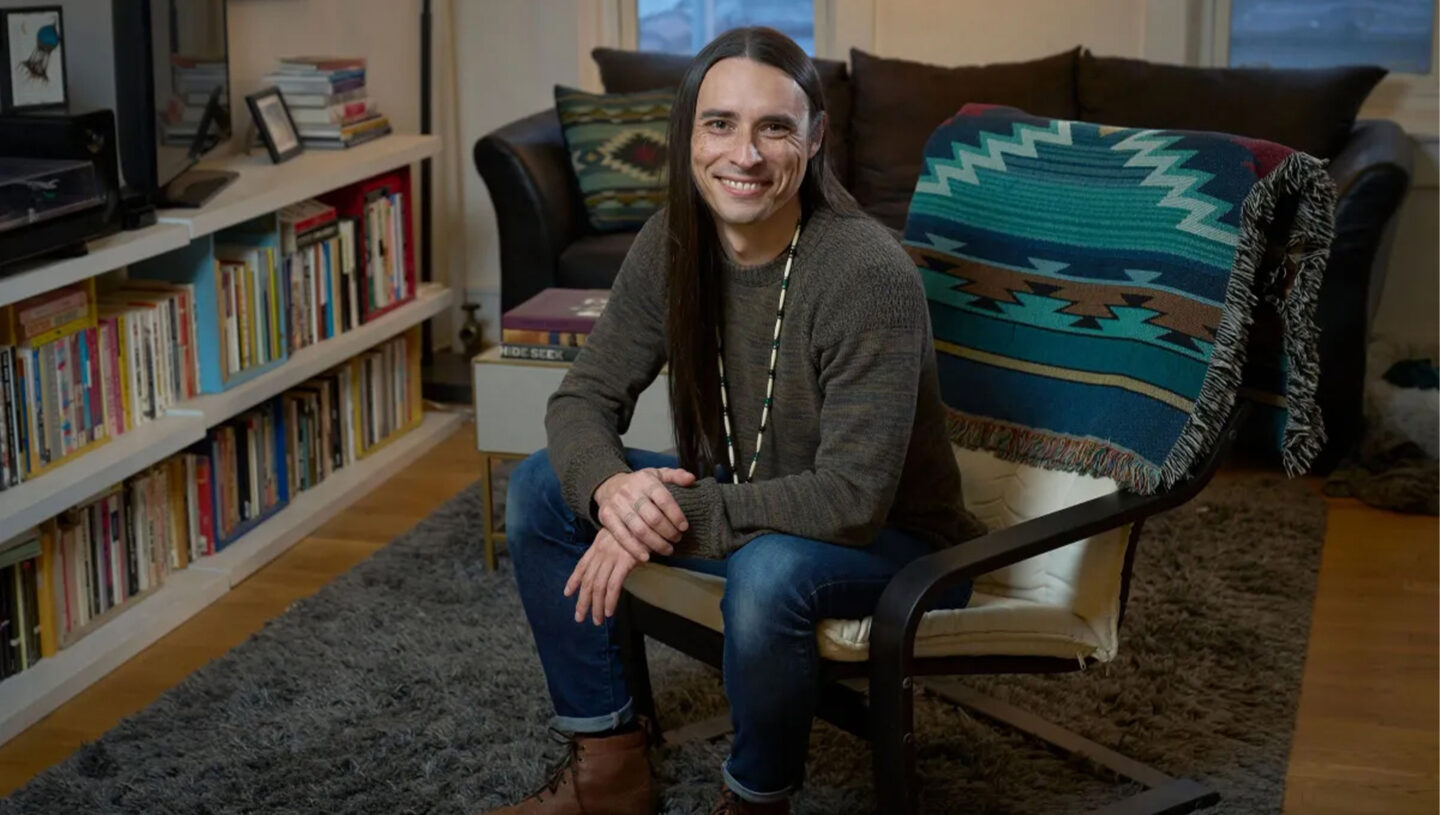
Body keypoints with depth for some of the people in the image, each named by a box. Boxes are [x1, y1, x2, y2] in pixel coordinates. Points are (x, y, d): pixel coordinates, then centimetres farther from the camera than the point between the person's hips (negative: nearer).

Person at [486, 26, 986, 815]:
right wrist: (610, 488, -28)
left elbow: (853, 499, -30)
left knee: (768, 570, -38)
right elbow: (583, 398, -4)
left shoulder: (867, 274, -28)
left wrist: (669, 518, -32)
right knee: (540, 487, -3)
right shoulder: (670, 245, -9)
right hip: (738, 502, 7)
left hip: (891, 538, -6)